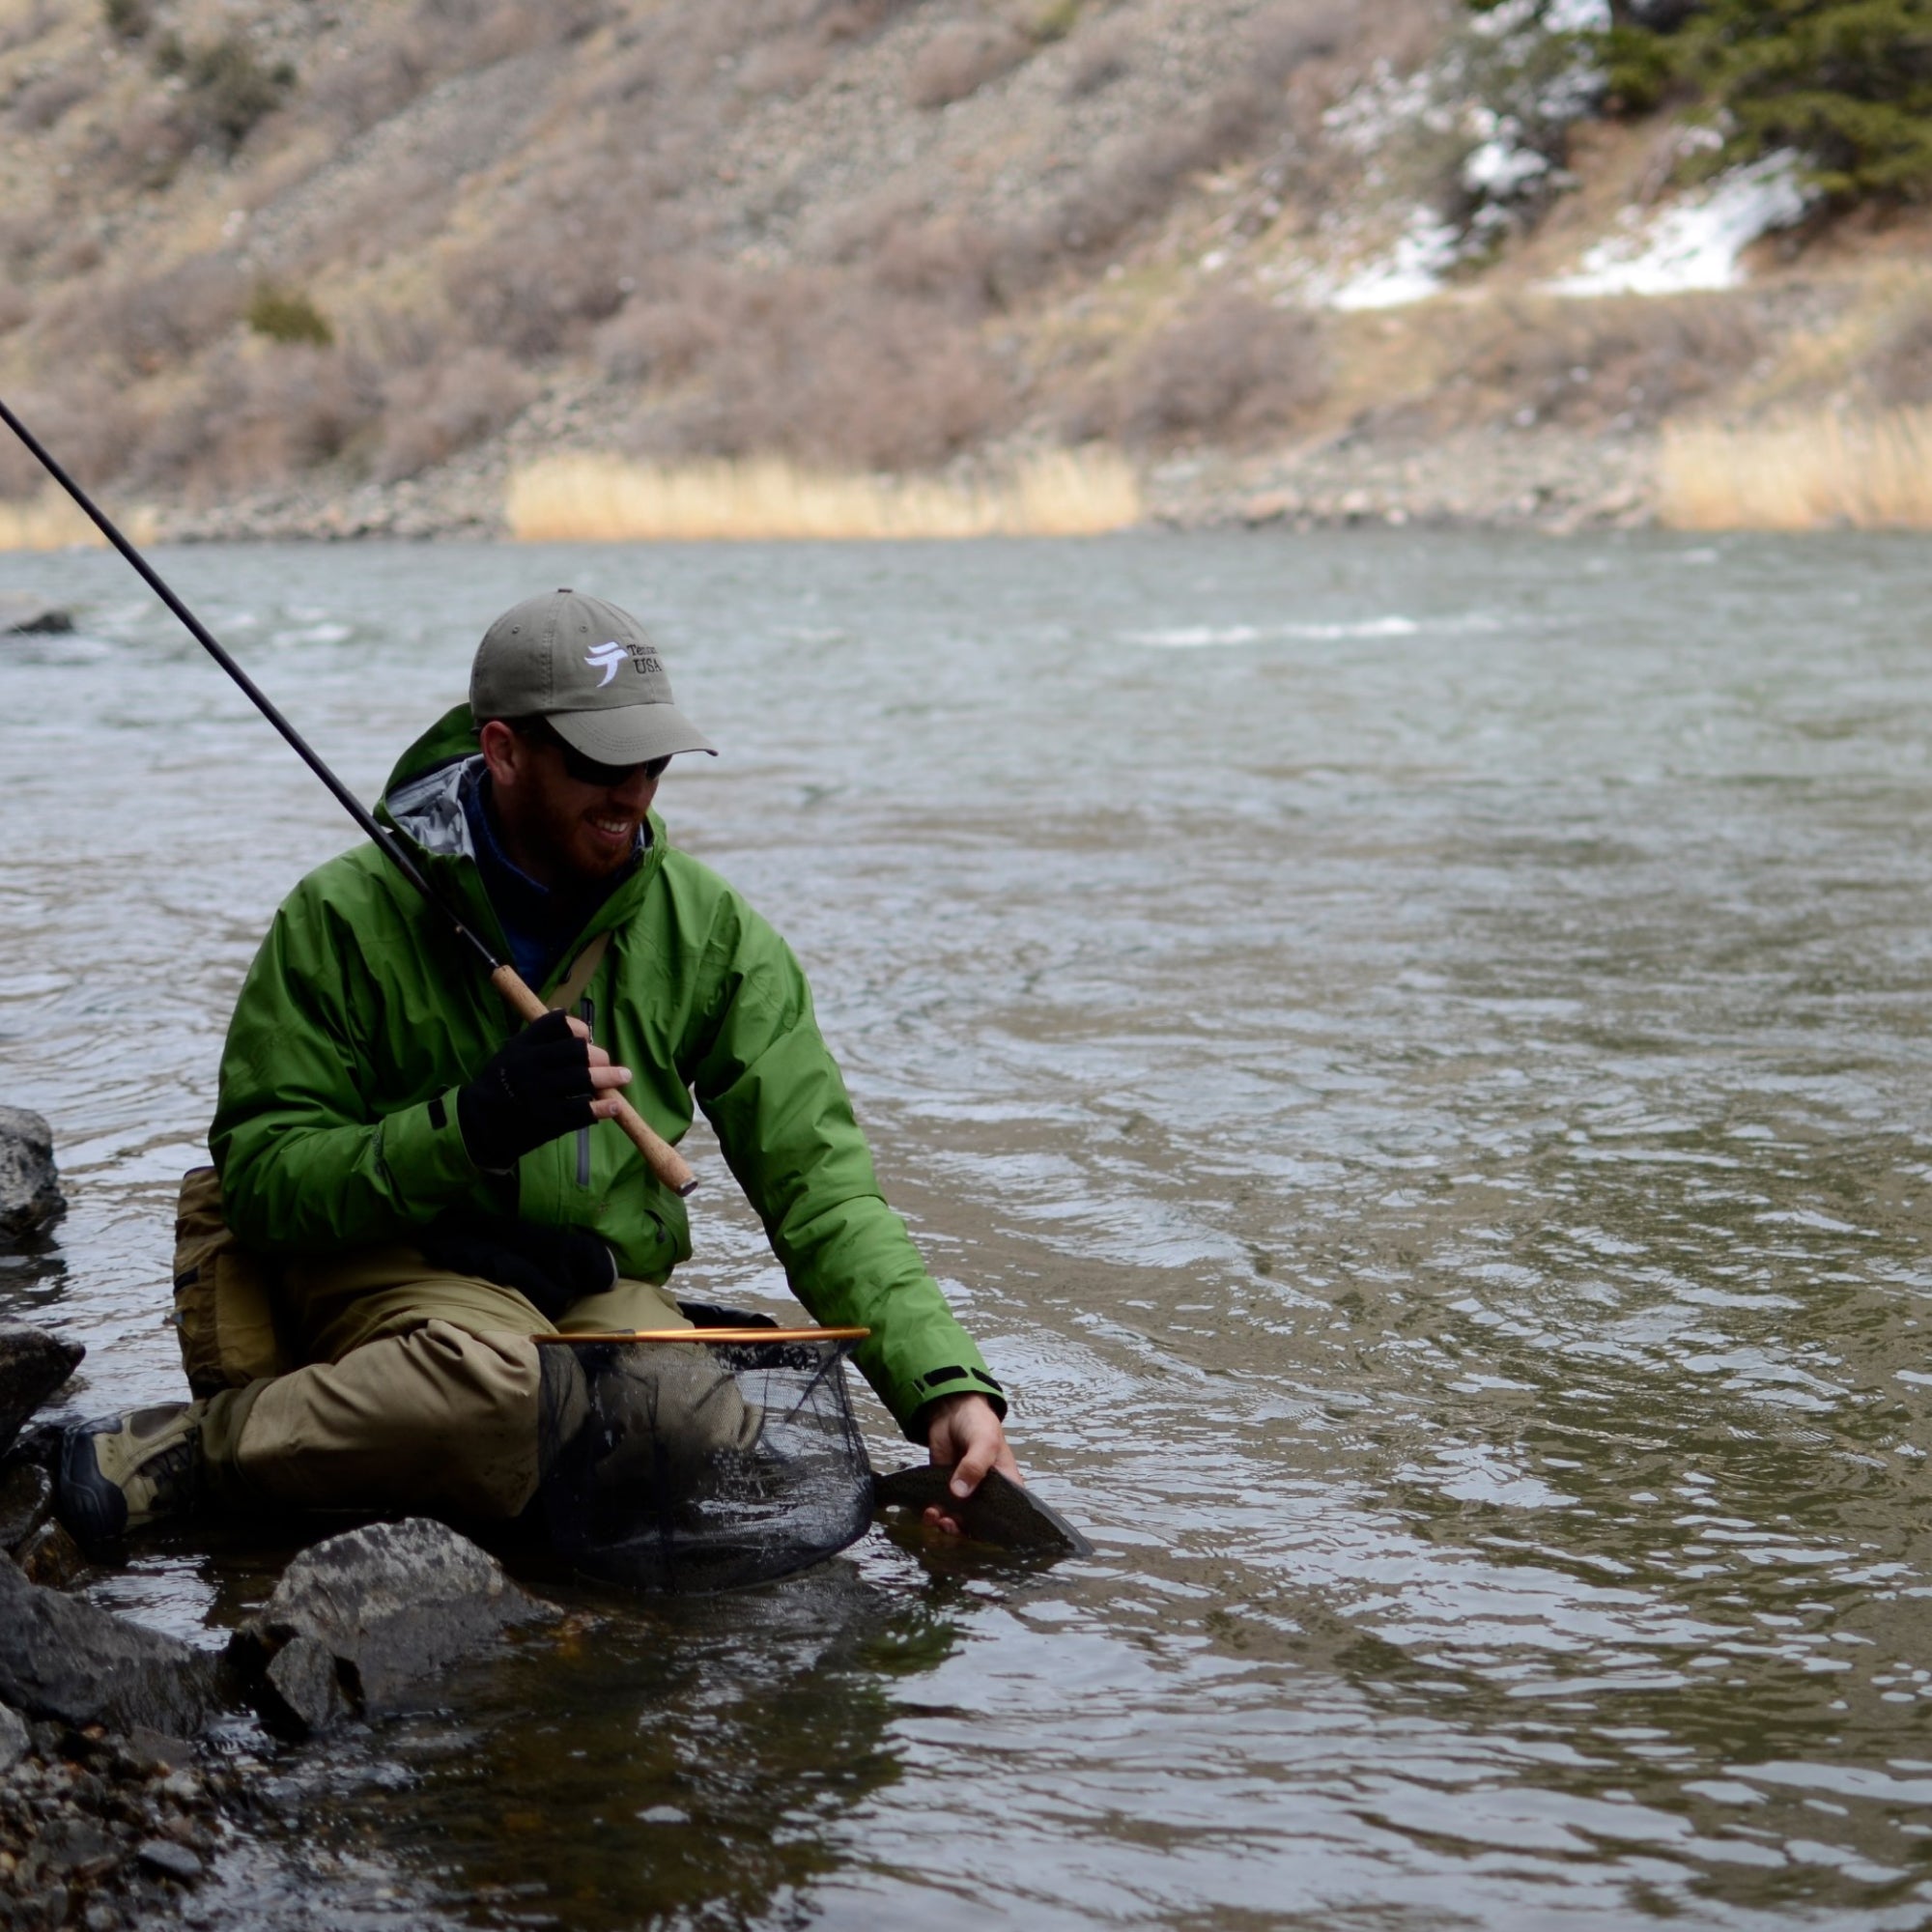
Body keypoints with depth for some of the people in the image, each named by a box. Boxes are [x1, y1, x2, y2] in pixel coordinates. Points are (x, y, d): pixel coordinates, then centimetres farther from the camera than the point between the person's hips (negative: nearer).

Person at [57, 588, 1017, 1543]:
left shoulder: (711, 931, 1)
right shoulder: (346, 917, -7)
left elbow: (819, 1181, -1)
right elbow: (259, 1180, -9)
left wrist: (946, 1384, -15)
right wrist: (470, 1126, -26)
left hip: (603, 1289, 4)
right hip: (395, 1264, -4)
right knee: (497, 1383, -39)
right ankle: (210, 1438, -16)